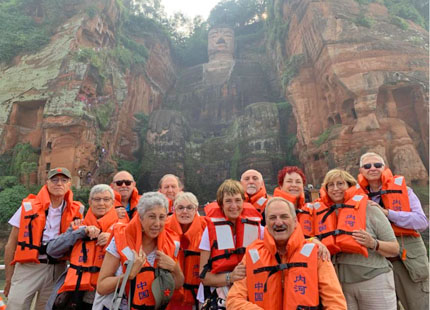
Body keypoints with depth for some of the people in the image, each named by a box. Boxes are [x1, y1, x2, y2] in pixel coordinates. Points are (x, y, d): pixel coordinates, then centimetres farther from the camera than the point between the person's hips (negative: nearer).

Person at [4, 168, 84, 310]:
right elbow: (11, 244, 3)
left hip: (57, 270, 2)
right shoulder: (29, 206, -2)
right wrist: (9, 277, 3)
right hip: (28, 268, -1)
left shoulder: (76, 211, 2)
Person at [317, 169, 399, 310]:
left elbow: (395, 249, -3)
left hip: (374, 281, -2)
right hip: (341, 284, 2)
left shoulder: (368, 208, -6)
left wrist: (373, 244, -20)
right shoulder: (324, 213, 1)